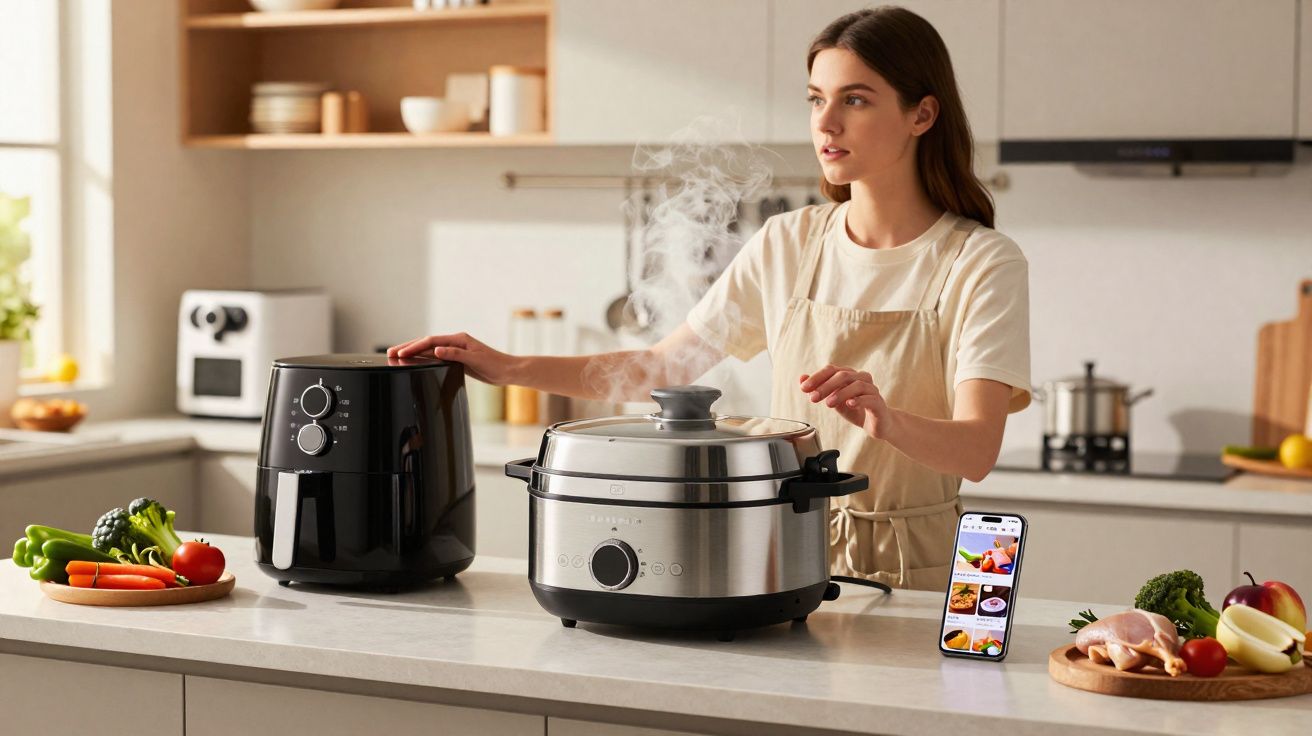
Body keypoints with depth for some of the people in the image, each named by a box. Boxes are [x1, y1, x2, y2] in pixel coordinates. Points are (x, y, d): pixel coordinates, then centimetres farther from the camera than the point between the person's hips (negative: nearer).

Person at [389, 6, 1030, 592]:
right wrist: (509, 368, 2)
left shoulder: (982, 264, -6)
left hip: (915, 574, -4)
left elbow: (977, 451, -18)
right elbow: (665, 368, 12)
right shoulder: (787, 246, 7)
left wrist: (887, 421, -39)